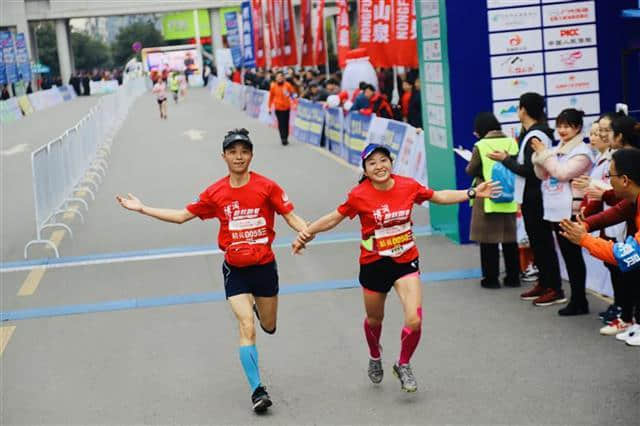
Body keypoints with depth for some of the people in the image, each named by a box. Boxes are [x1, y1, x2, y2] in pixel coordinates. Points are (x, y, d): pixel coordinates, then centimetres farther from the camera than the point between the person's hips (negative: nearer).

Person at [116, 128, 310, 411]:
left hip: (264, 266, 0)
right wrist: (142, 209, 3)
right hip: (235, 269, 0)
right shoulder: (215, 193, -3)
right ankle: (257, 390, -4)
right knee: (247, 328, -11)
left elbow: (290, 216, -8)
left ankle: (257, 305, 53)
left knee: (269, 327, 16)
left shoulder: (267, 186, -9)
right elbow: (182, 216, 5)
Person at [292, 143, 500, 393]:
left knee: (414, 321, -14)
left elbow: (438, 197, 8)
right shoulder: (359, 195, -14)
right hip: (374, 264, -1)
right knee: (374, 320, 18)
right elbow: (336, 217, -3)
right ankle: (375, 357, 52)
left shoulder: (408, 186, -8)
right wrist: (307, 232, -13)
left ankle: (403, 366, 14)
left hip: (406, 262, 1)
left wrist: (473, 193, 5)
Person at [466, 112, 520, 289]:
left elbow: (471, 171, -4)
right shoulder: (512, 142, -2)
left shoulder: (480, 146, -11)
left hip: (487, 200, -4)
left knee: (489, 240, 5)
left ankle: (491, 278, 8)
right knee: (510, 239, 12)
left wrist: (470, 166, 17)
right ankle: (513, 277, 17)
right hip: (509, 199, 4)